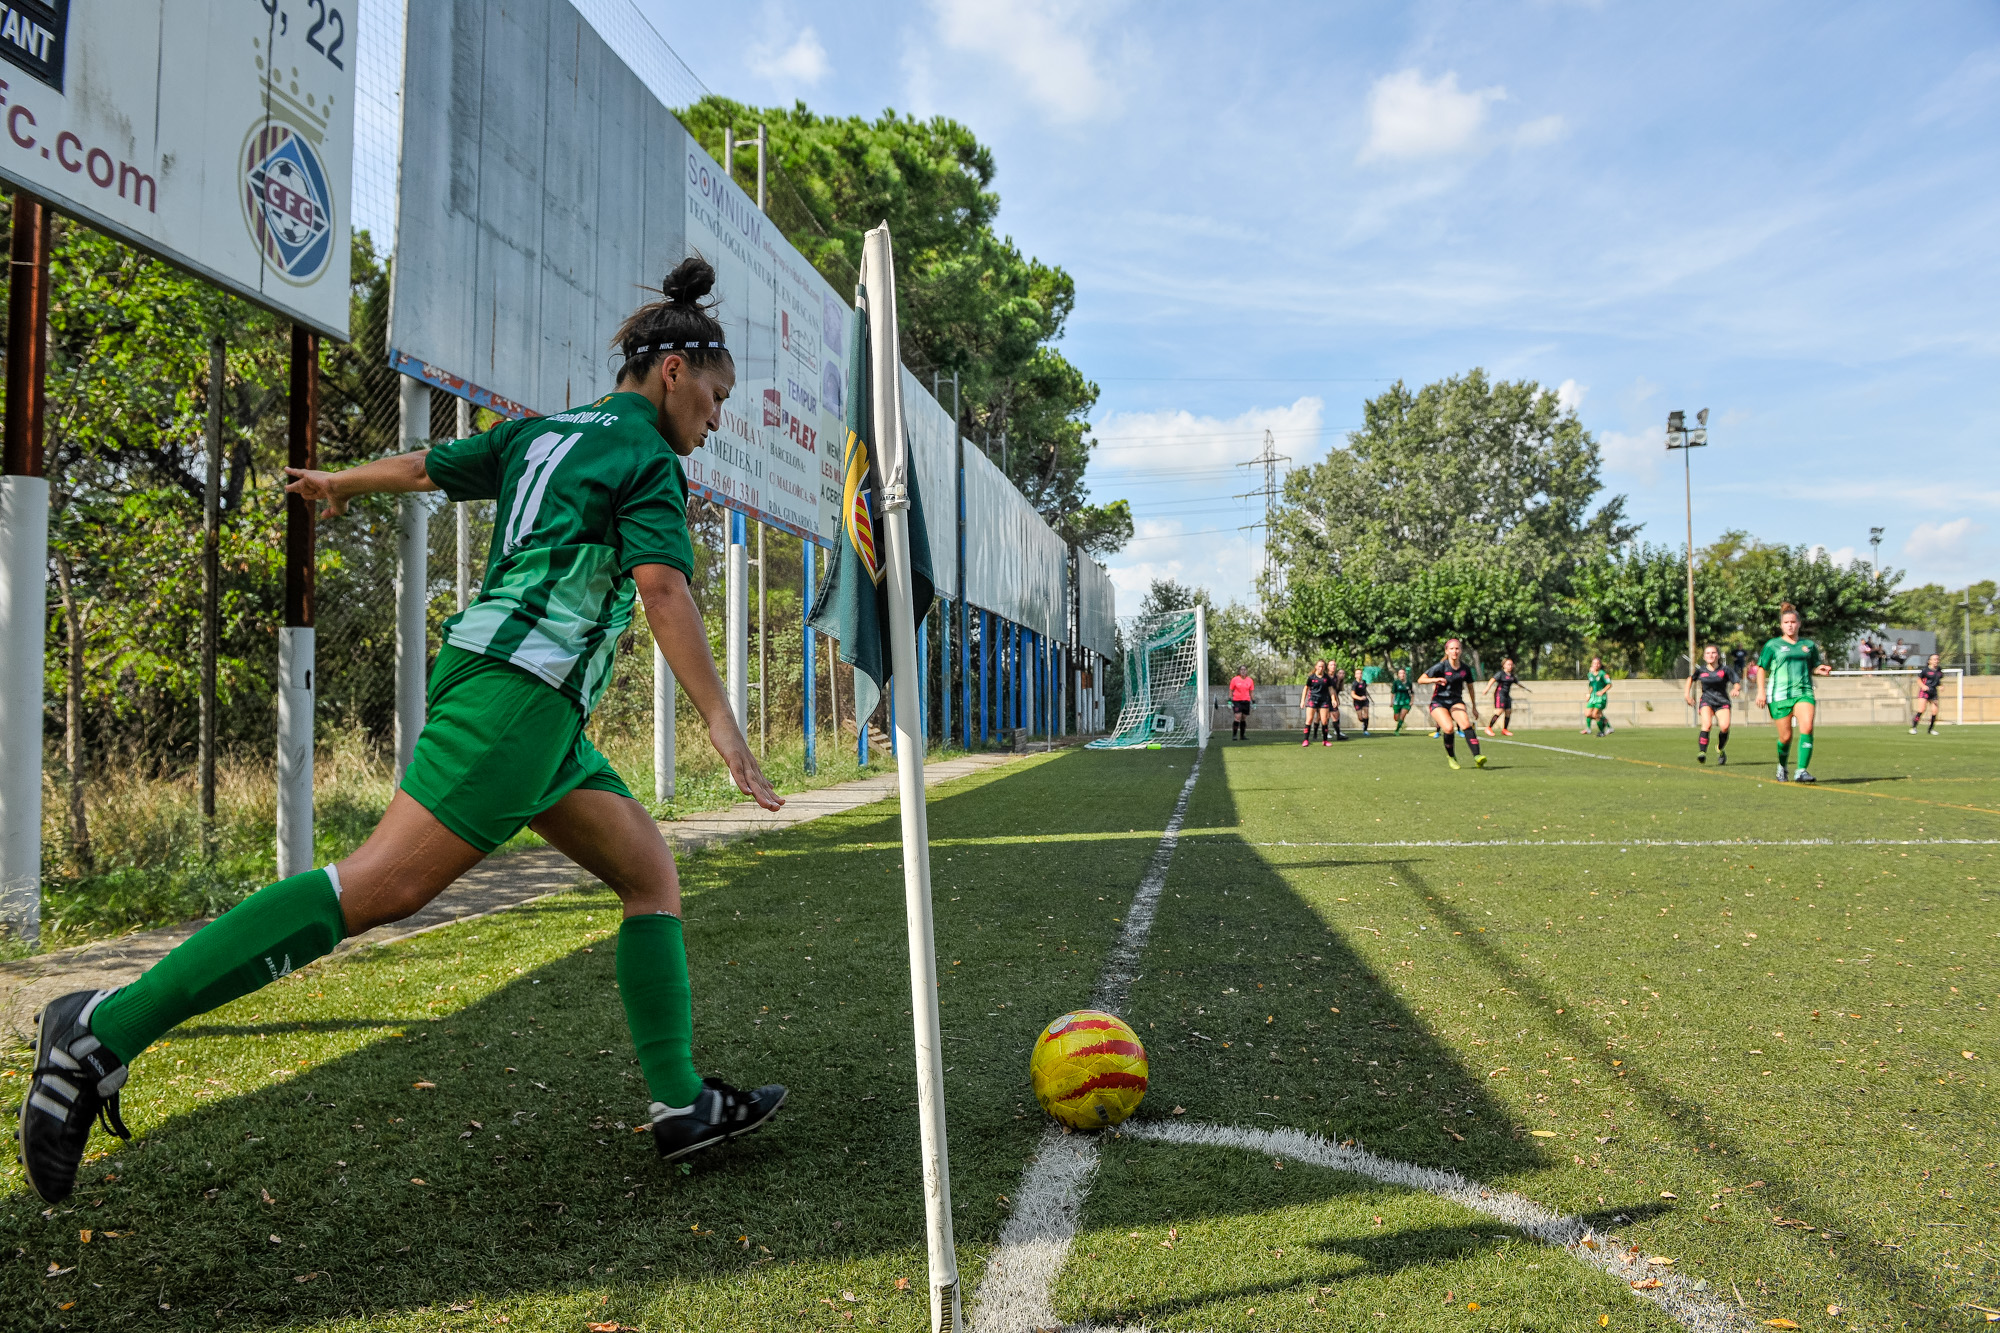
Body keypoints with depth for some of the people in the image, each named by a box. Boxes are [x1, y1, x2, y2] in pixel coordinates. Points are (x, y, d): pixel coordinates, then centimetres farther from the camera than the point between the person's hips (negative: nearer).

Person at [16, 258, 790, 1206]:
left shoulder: (541, 433, 22)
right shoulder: (649, 458, -3)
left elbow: (426, 465, 32)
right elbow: (662, 588, -17)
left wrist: (337, 482, 50)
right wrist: (719, 719, -20)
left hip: (536, 708, 10)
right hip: (520, 681, -10)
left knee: (651, 873, 9)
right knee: (378, 887, -15)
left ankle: (681, 1104, 10)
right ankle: (105, 1029, -13)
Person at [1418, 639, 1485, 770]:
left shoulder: (1465, 668, 2)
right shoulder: (1441, 667, -11)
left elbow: (1470, 687, 18)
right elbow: (1420, 680, -16)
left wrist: (1474, 707, 24)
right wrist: (1435, 680, -34)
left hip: (1456, 701, 3)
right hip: (1439, 703, -3)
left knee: (1466, 724, -25)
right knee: (1449, 728, -26)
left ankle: (1477, 757, -33)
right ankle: (1451, 756, -1)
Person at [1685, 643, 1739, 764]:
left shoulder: (1725, 670, 0)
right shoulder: (1700, 670, 5)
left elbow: (1737, 684, 1)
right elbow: (1691, 679, 25)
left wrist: (1736, 689, -23)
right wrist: (1687, 694, 18)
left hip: (1722, 702, 0)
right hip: (1706, 701, 0)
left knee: (1724, 726, -22)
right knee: (1707, 724, -28)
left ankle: (1720, 749, 7)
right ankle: (1702, 752, -31)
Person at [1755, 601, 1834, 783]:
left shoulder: (1809, 645, 15)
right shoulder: (1772, 645, 7)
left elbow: (1813, 667, 25)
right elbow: (1761, 668, 6)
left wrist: (1820, 670, 1)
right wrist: (1761, 691, -5)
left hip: (1804, 692, 2)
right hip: (1780, 695, -2)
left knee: (1807, 727, -22)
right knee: (1785, 736, 0)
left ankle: (1802, 771, -23)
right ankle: (1782, 768, 27)